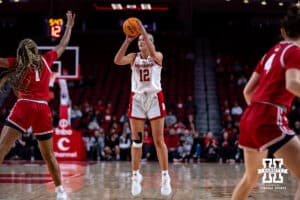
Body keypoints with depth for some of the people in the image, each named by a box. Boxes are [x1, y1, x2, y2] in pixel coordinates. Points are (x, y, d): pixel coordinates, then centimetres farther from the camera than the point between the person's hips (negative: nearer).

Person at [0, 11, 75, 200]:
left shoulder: (16, 64, 7)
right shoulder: (46, 60, 14)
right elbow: (63, 45, 29)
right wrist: (69, 26, 43)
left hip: (24, 106, -3)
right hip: (43, 109, 3)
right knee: (49, 155, 18)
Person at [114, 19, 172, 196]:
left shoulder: (158, 56, -1)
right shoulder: (134, 57, 6)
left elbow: (153, 54, -26)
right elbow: (118, 60, -14)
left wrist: (144, 32, -31)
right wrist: (127, 41, -22)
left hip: (154, 98, -2)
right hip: (137, 99, 2)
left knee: (159, 140, -1)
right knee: (137, 141, 5)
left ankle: (165, 177, 6)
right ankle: (136, 176, 15)